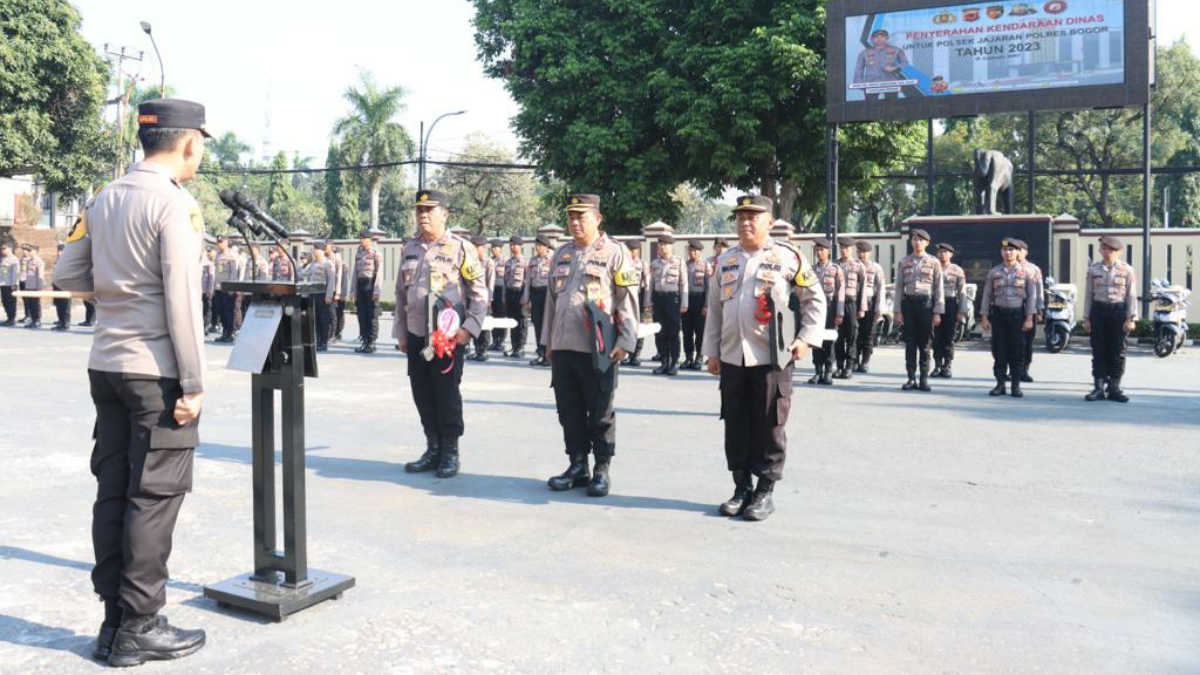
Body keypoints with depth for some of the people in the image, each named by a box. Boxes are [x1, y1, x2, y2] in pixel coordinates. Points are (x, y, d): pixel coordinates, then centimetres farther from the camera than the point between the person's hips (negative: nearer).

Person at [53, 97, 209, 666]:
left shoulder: (105, 199, 10)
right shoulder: (175, 204, -13)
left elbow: (66, 274, 13)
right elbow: (182, 298, -17)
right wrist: (193, 383, -14)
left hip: (106, 364, 8)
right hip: (156, 371, -8)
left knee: (112, 491, 11)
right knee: (154, 497, 0)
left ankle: (114, 620, 20)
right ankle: (138, 629, 8)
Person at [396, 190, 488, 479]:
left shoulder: (460, 248, -4)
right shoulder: (409, 249, 12)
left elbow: (479, 292, -5)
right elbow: (400, 292, 17)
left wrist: (469, 328, -13)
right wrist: (401, 332, 14)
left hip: (449, 337, -5)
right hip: (416, 336, 6)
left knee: (447, 395, 0)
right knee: (422, 395, 10)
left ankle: (450, 454, 11)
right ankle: (433, 450, 23)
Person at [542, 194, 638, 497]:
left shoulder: (614, 253, -3)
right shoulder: (561, 254, 14)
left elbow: (628, 301, -6)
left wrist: (625, 342, -12)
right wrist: (548, 340, 17)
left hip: (598, 349, -5)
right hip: (563, 347, 6)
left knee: (600, 414, 3)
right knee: (569, 411, 10)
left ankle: (602, 471, 13)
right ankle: (578, 466, 22)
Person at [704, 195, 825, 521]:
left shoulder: (788, 258, 0)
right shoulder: (725, 261, 13)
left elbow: (815, 299, 6)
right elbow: (714, 308, 16)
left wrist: (806, 338, -3)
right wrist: (712, 351, 11)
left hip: (771, 358, -4)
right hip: (732, 359, 4)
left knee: (769, 427, 1)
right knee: (735, 426, 8)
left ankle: (765, 492, 12)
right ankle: (742, 488, 19)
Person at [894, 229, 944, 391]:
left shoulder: (933, 262, 3)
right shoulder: (903, 262, 8)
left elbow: (939, 289, 1)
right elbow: (898, 288, 7)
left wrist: (937, 313, -5)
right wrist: (898, 311, 0)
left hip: (926, 303, -1)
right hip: (908, 303, 2)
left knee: (924, 344, 2)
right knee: (910, 343, 3)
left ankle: (924, 379, 8)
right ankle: (911, 378, 8)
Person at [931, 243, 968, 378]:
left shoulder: (957, 271, 3)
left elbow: (962, 293, 1)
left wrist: (962, 312, -6)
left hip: (951, 304, -1)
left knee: (949, 338, 2)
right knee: (937, 338, 2)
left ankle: (947, 367, 9)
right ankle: (937, 366, 9)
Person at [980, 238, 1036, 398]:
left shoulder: (1025, 272, 4)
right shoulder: (994, 272, 7)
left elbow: (1031, 297, 2)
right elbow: (987, 295, 7)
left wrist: (1029, 318, -6)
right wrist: (984, 317, 1)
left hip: (1017, 314, -1)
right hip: (998, 314, 1)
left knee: (1017, 351, 0)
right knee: (999, 350, 1)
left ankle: (1016, 386, 7)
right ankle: (1000, 384, 9)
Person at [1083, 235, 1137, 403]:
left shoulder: (1127, 269, 1)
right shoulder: (1093, 268, 6)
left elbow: (1131, 295, 0)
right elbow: (1088, 294, 7)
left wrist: (1131, 318, -6)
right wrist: (1086, 318, 4)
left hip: (1118, 311, -1)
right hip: (1098, 310, 1)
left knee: (1117, 352, 3)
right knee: (1098, 351, 3)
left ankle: (1114, 388, 11)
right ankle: (1098, 388, 8)